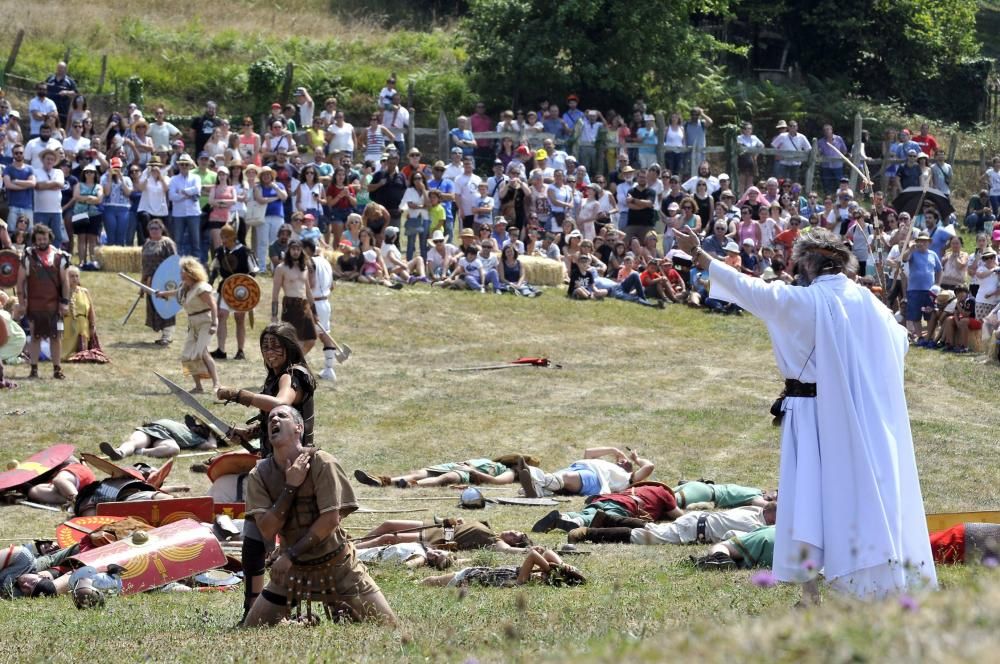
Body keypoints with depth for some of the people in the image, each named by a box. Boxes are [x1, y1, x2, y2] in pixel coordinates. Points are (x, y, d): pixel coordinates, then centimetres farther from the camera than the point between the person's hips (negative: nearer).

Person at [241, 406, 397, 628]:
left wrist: (291, 554, -17)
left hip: (335, 565, -3)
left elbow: (331, 520, -18)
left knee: (386, 625, -7)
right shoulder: (260, 475, -5)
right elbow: (267, 530, -14)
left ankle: (342, 610, 22)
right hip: (292, 568, 3)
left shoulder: (322, 463, -15)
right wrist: (291, 486, -22)